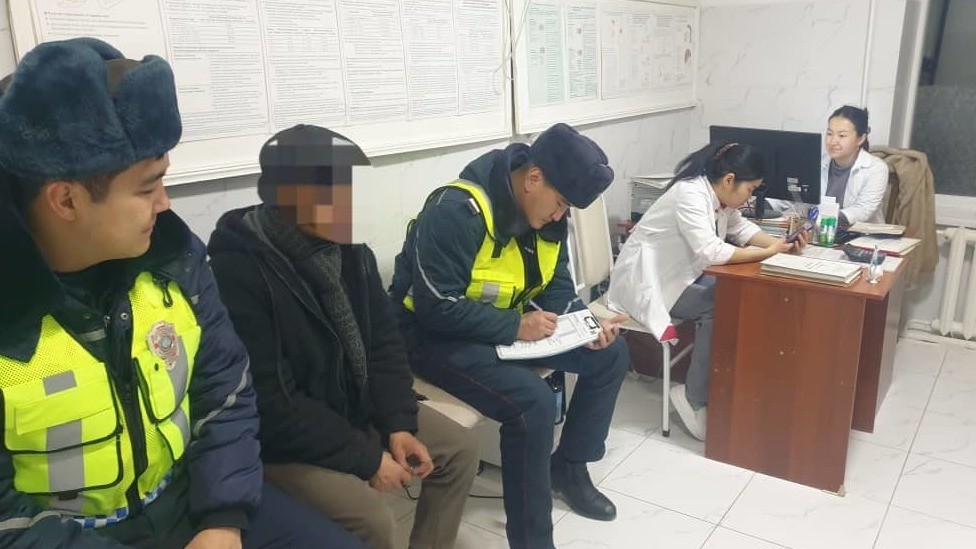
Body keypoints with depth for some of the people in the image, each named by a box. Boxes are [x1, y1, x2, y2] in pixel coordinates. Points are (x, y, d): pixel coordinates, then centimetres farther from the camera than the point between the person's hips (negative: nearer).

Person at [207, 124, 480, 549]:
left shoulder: (349, 248, -3)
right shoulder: (237, 271, -26)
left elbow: (383, 342, 5)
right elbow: (269, 404, -26)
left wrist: (398, 424, -8)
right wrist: (365, 458, -22)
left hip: (355, 405, 8)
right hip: (279, 439, -7)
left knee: (460, 450, 4)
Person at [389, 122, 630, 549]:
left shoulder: (546, 213, -2)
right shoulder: (457, 211, -28)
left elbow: (556, 285, 6)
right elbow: (436, 308, -29)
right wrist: (516, 327, -28)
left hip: (509, 326, 8)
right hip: (437, 335, -8)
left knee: (610, 356, 1)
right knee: (532, 402, -29)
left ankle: (569, 467, 19)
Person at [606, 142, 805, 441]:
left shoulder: (718, 194, 3)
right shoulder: (690, 195, -25)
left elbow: (741, 228, 12)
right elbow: (711, 251, -34)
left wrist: (779, 243, -6)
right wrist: (767, 253, -27)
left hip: (682, 275, 9)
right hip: (647, 281, -9)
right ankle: (695, 399, -11)